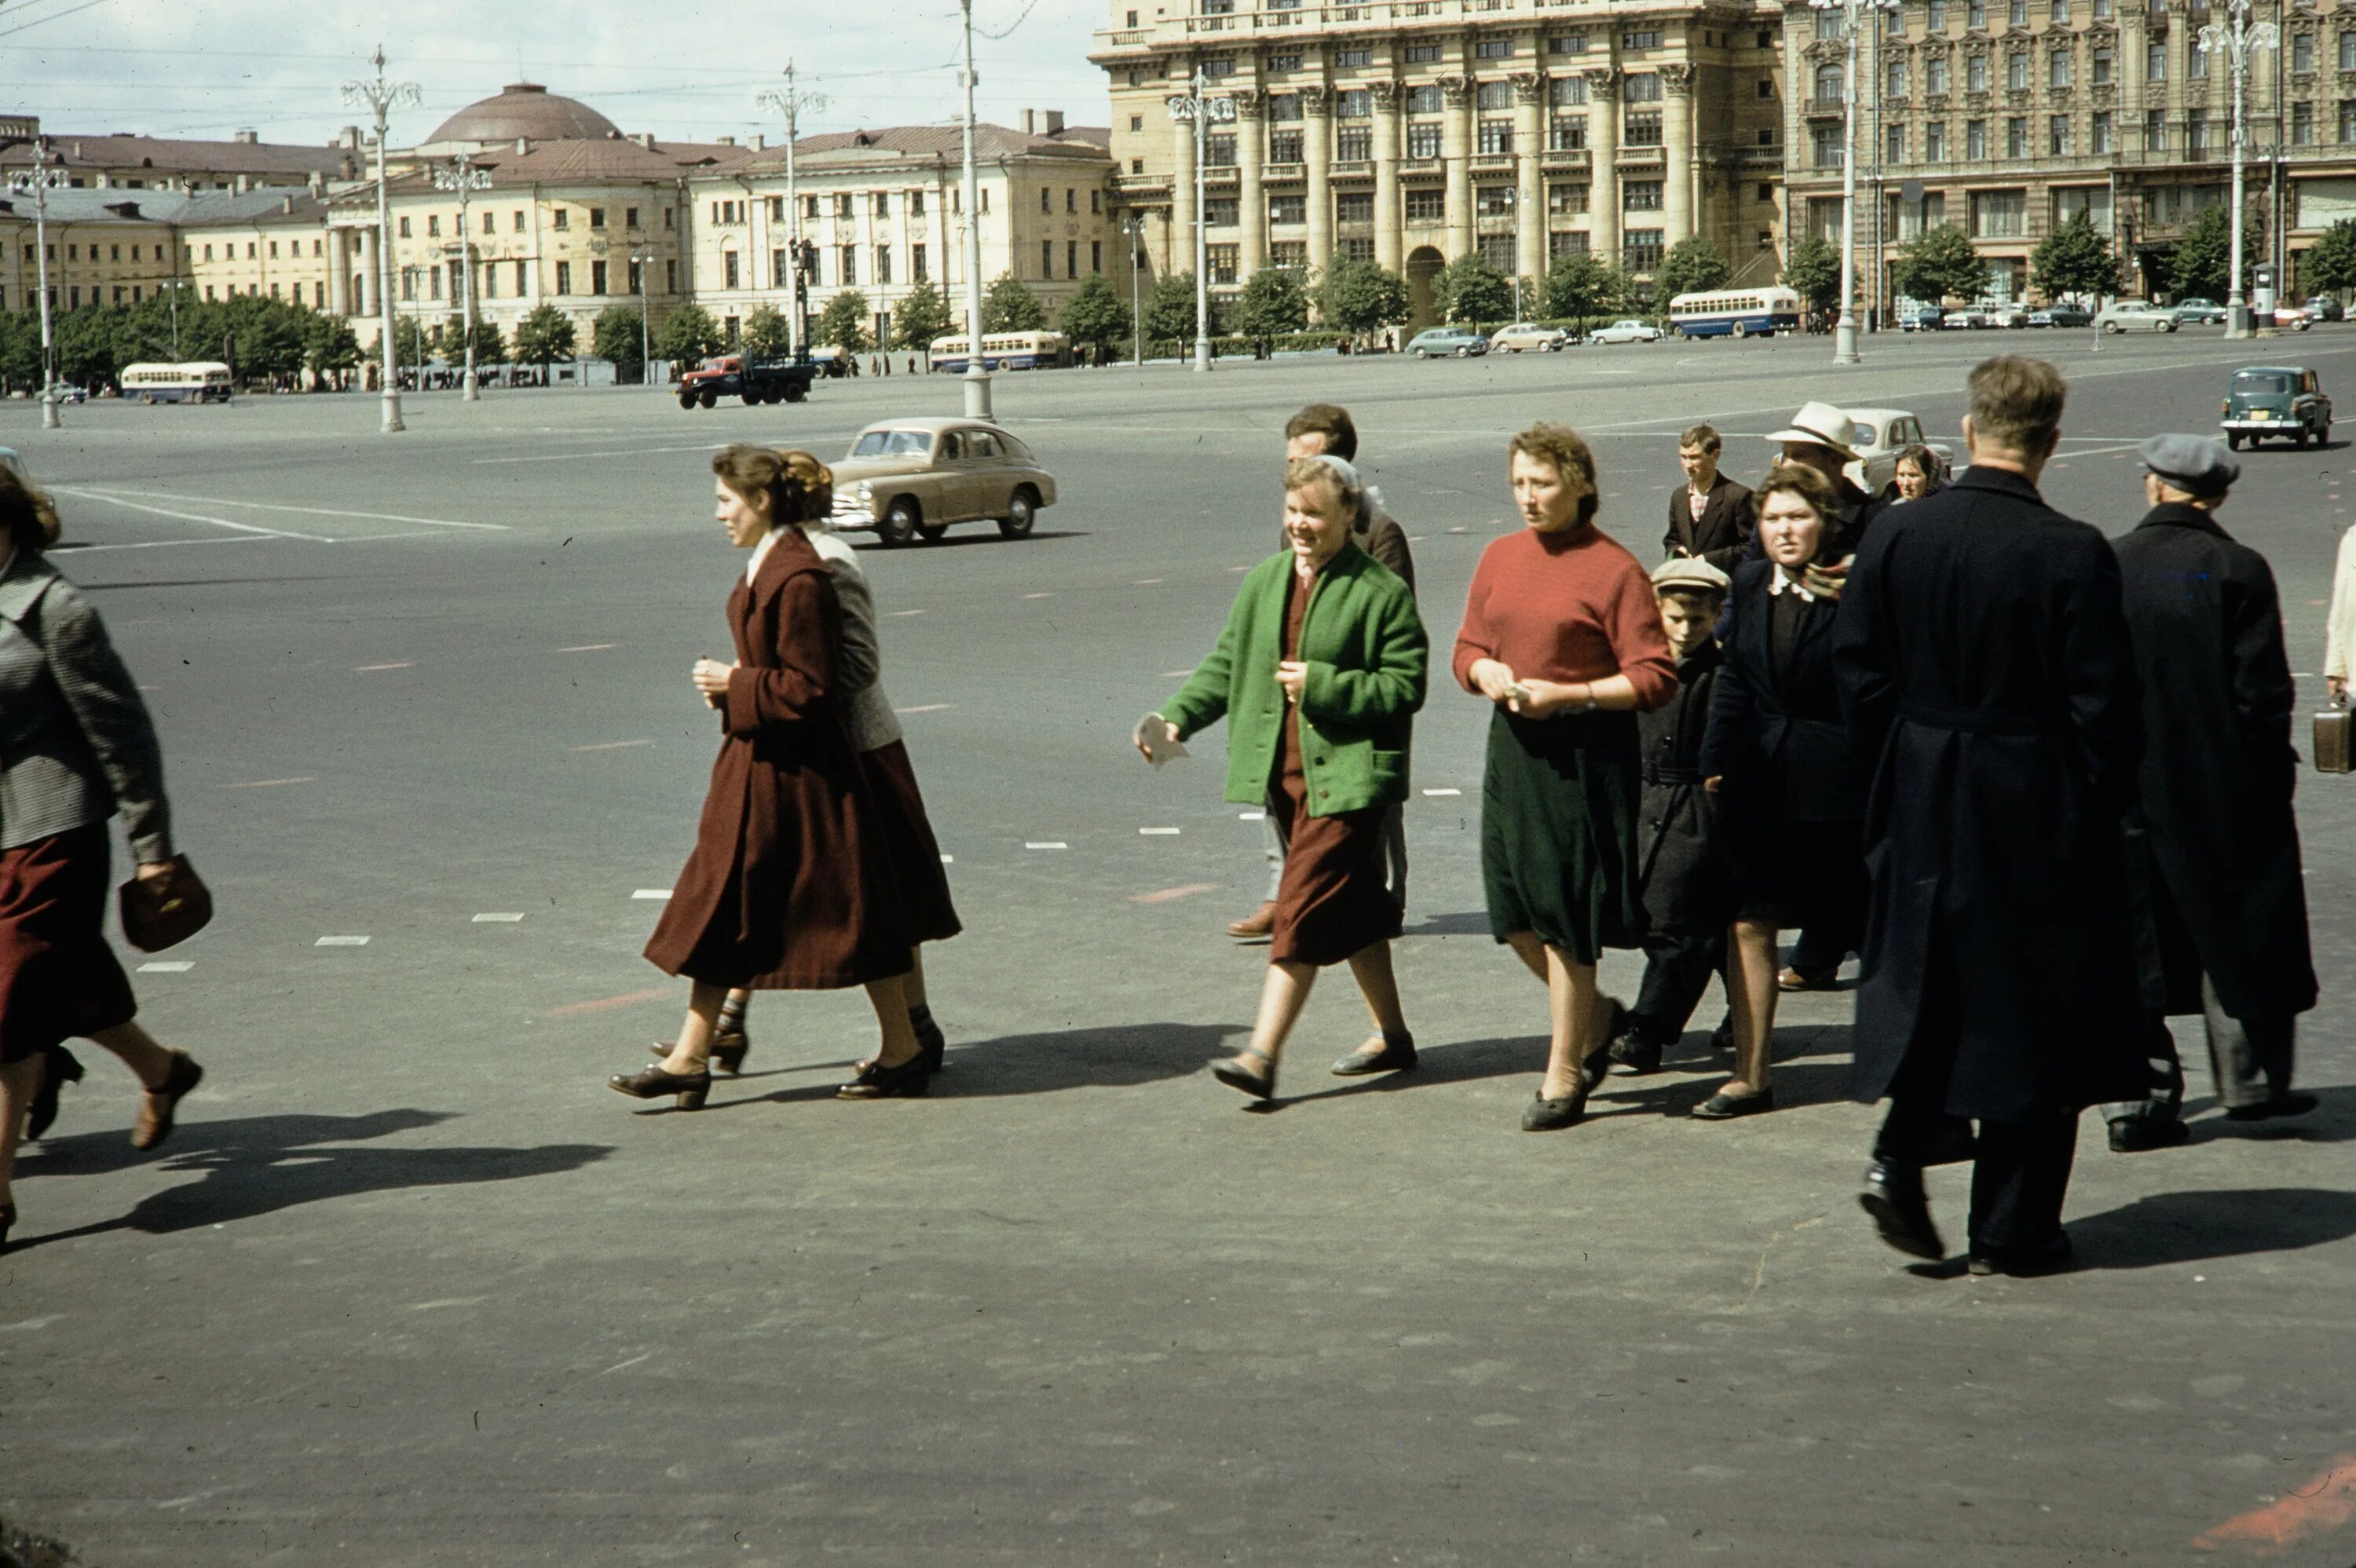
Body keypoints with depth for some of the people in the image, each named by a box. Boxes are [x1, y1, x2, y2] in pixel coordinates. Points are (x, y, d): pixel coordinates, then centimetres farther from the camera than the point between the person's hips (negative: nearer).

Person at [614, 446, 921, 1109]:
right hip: (755, 763, 10)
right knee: (720, 905, 9)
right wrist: (729, 683, 7)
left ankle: (903, 1054, 10)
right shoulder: (764, 569, 12)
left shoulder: (799, 581, -20)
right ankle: (690, 1060, 13)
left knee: (848, 910, -1)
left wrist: (736, 685, -15)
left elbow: (809, 688, -22)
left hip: (797, 773, -10)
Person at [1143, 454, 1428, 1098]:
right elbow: (1226, 665, 13)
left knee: (1301, 911, -12)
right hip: (1283, 774, 7)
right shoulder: (1265, 581, 11)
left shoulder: (1383, 591, -7)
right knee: (1351, 908, 16)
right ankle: (1392, 1034, 28)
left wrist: (1320, 685, -18)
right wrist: (1178, 717, -2)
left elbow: (1405, 685, -10)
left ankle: (1263, 1055, -13)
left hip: (1346, 776, -6)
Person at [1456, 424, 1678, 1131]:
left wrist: (1568, 694, -18)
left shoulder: (1614, 569, -9)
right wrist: (1487, 673, -3)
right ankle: (1595, 1016, 34)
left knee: (1564, 913, -2)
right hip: (1512, 744, 6)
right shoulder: (1500, 557, 10)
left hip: (1583, 752, -6)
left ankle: (1563, 1076, 11)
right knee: (1513, 910, 7)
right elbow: (1469, 646, 19)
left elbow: (1655, 677, -10)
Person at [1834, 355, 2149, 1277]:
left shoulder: (1894, 537, -4)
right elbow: (2105, 706, -13)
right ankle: (2011, 1232, 13)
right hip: (2039, 814, -3)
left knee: (1931, 987, 20)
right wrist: (2100, 809, 2)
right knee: (2032, 1011, 7)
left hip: (1921, 810, 4)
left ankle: (1900, 1158, 5)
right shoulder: (2072, 553, -15)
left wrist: (1900, 780, 13)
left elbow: (1859, 677, 1)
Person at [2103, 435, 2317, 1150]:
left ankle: (2137, 1100, 5)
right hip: (2222, 788, -2)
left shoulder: (2108, 568, -1)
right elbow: (2264, 689, -10)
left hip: (2125, 789, 2)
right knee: (2238, 928, 13)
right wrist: (2274, 769, 2)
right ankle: (2251, 1080, 20)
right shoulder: (2238, 570, -8)